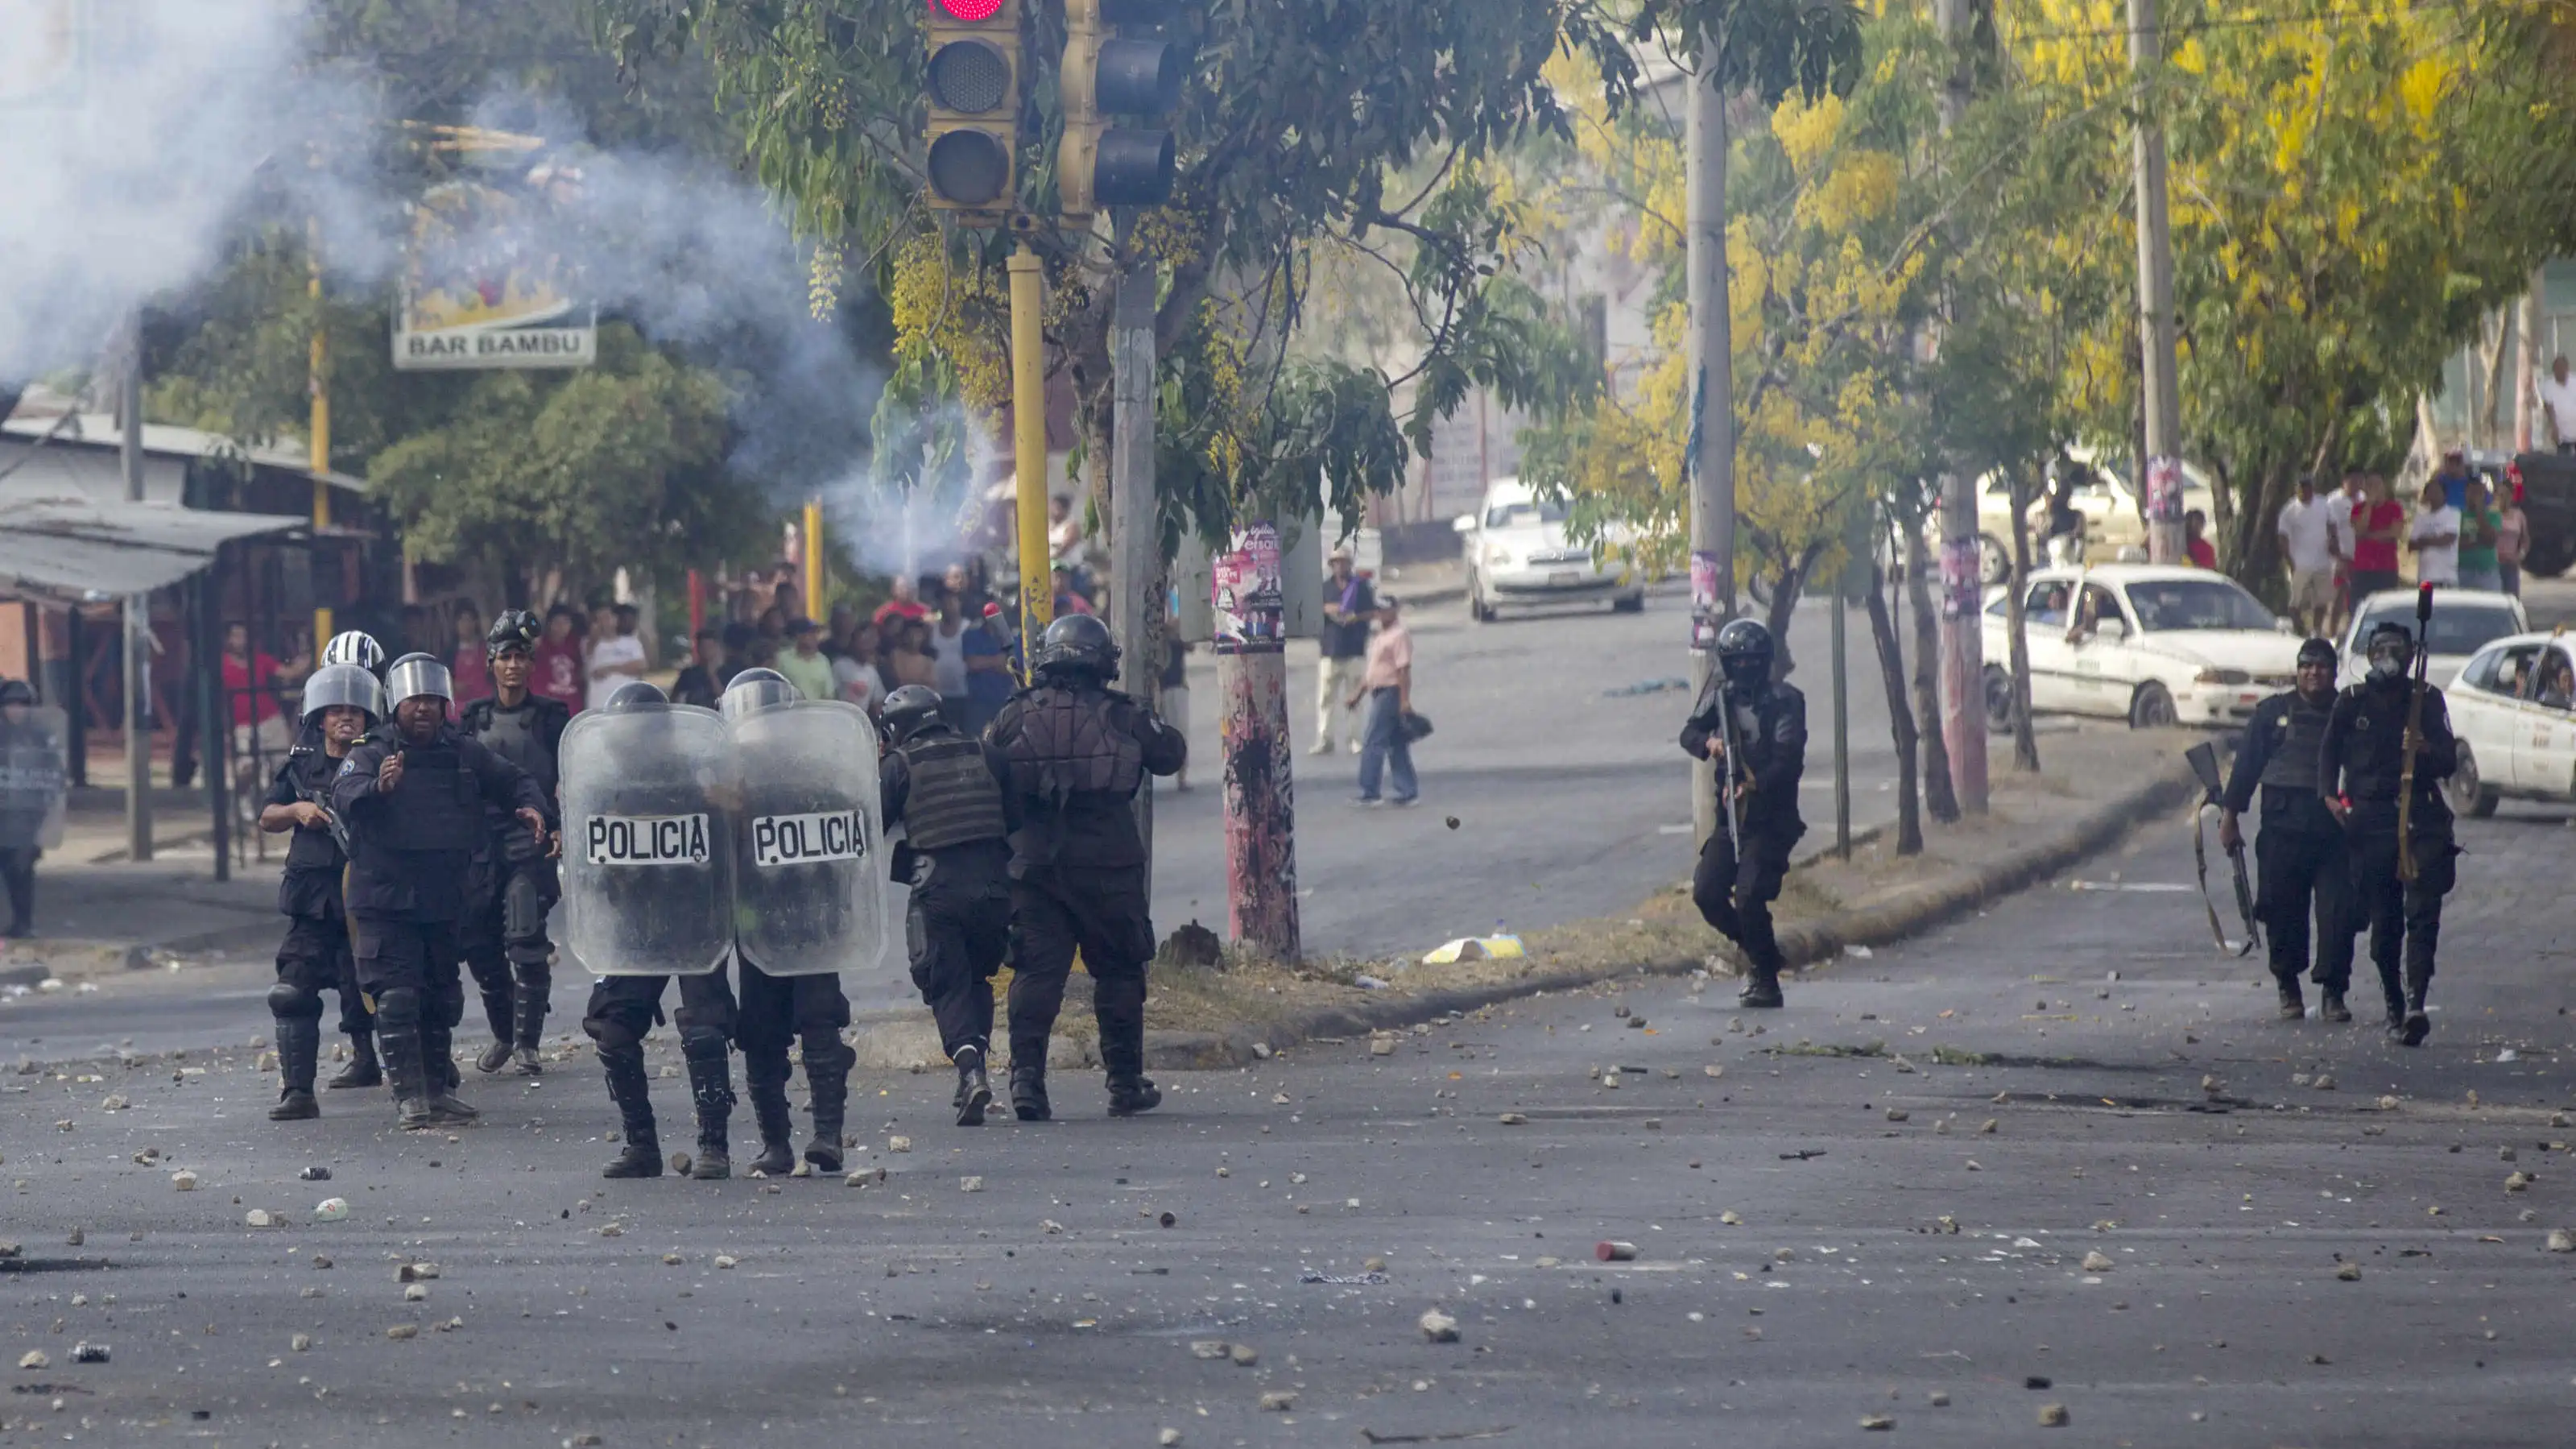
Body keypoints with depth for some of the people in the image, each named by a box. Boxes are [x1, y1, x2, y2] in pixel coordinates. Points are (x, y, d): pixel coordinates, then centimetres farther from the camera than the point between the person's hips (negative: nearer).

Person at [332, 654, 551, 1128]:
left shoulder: (465, 755, 7)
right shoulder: (370, 756, -8)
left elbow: (512, 782, 16)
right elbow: (344, 797, -25)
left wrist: (534, 809, -7)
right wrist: (378, 788, -48)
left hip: (444, 900, 5)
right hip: (385, 902, -5)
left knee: (442, 996, 13)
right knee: (397, 996, -12)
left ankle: (439, 1089, 23)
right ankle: (408, 1095, -11)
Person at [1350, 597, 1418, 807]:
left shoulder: (1399, 635, -12)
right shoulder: (1381, 636, 18)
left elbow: (1404, 669, -18)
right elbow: (1371, 671, 25)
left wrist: (1405, 701, -23)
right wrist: (1358, 694, 23)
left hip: (1391, 693, -10)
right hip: (1380, 693, 10)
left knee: (1373, 742, -11)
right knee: (1397, 745, 10)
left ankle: (1369, 793, -10)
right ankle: (1408, 791, 13)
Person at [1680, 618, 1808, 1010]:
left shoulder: (1784, 700, -8)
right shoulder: (1722, 694, 10)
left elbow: (1789, 757, -18)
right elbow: (1689, 732, 8)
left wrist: (1757, 784, -34)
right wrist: (1708, 741, -16)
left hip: (1770, 818, -6)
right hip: (1731, 815, 6)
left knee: (1749, 895, -18)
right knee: (1706, 892, -2)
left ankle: (1766, 981, -8)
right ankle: (1757, 950, 22)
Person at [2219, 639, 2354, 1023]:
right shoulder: (2274, 712, 9)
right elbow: (2247, 764, 10)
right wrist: (2230, 814, 5)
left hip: (2335, 830, 0)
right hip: (2283, 829, 0)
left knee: (2337, 913, -7)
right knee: (2284, 912, 3)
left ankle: (2333, 992, 0)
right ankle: (2288, 989, 17)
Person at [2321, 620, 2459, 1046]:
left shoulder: (2427, 700, 9)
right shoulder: (2352, 703, 9)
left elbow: (2449, 763, 6)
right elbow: (2329, 753, 17)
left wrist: (2426, 749, -16)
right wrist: (2330, 796, -1)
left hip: (2421, 819, -1)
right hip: (2369, 819, 1)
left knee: (2422, 913, -14)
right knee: (2383, 920, 3)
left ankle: (2415, 1004, -23)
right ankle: (2394, 1005, 17)